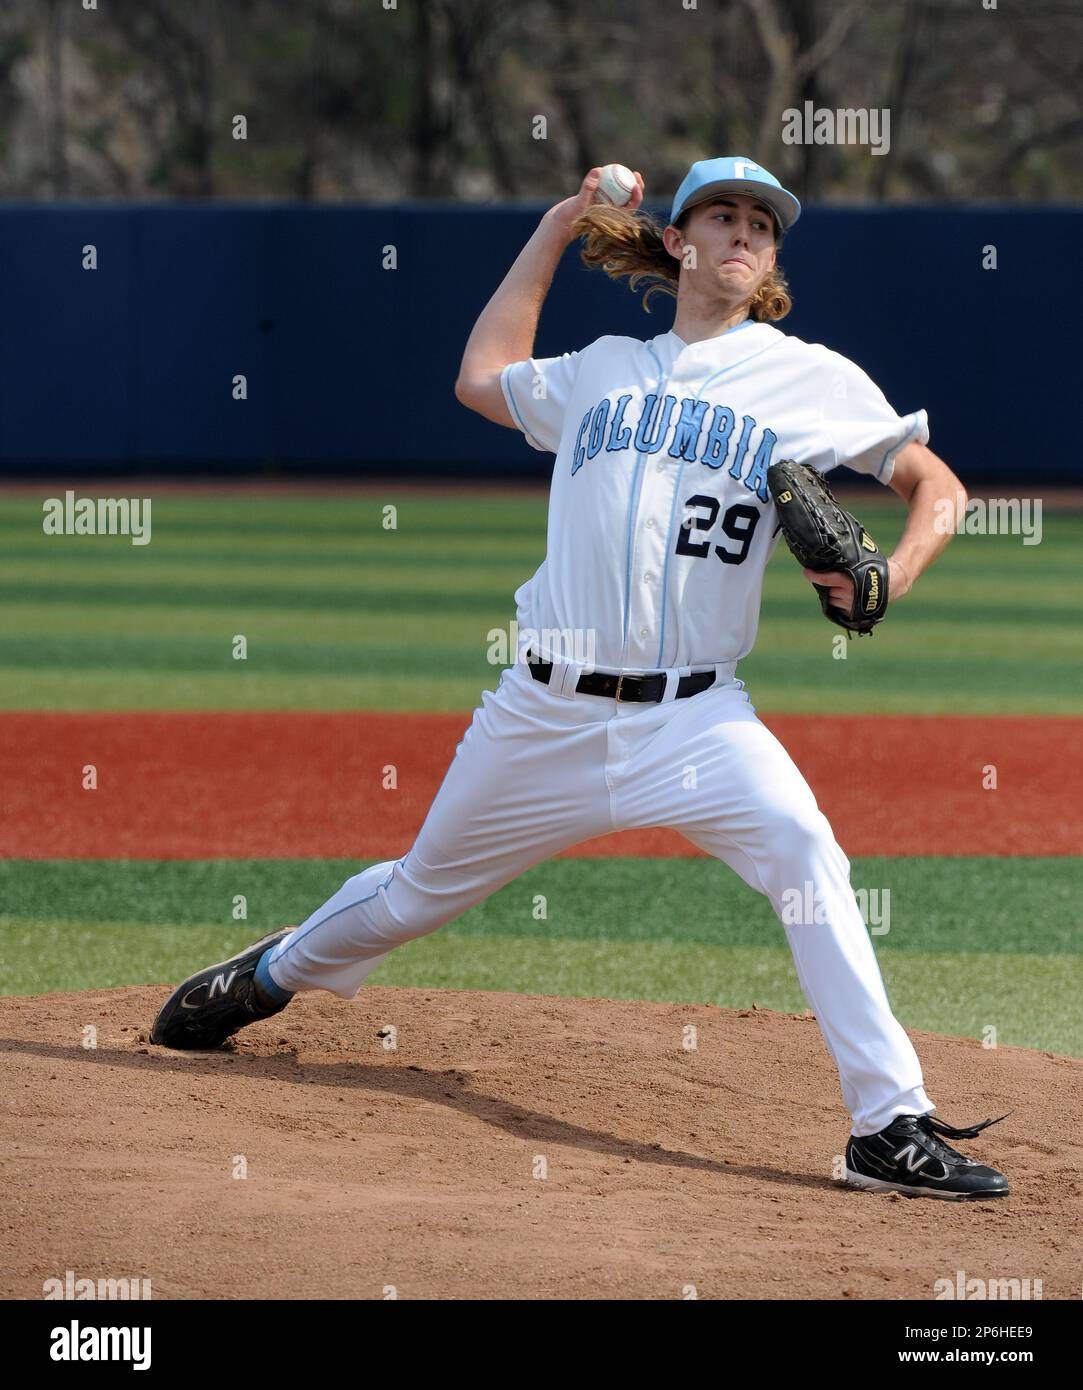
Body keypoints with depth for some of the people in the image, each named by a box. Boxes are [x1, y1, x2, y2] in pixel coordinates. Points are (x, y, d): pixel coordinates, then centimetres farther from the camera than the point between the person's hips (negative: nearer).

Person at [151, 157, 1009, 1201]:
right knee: (420, 891, 17)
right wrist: (555, 230, 28)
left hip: (694, 719, -3)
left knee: (803, 852, -29)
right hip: (547, 714, 3)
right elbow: (483, 377, 30)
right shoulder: (603, 371, 14)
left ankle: (891, 1127, -29)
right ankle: (273, 974, 48)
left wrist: (894, 574, -15)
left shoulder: (809, 379, 4)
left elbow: (936, 484, 5)